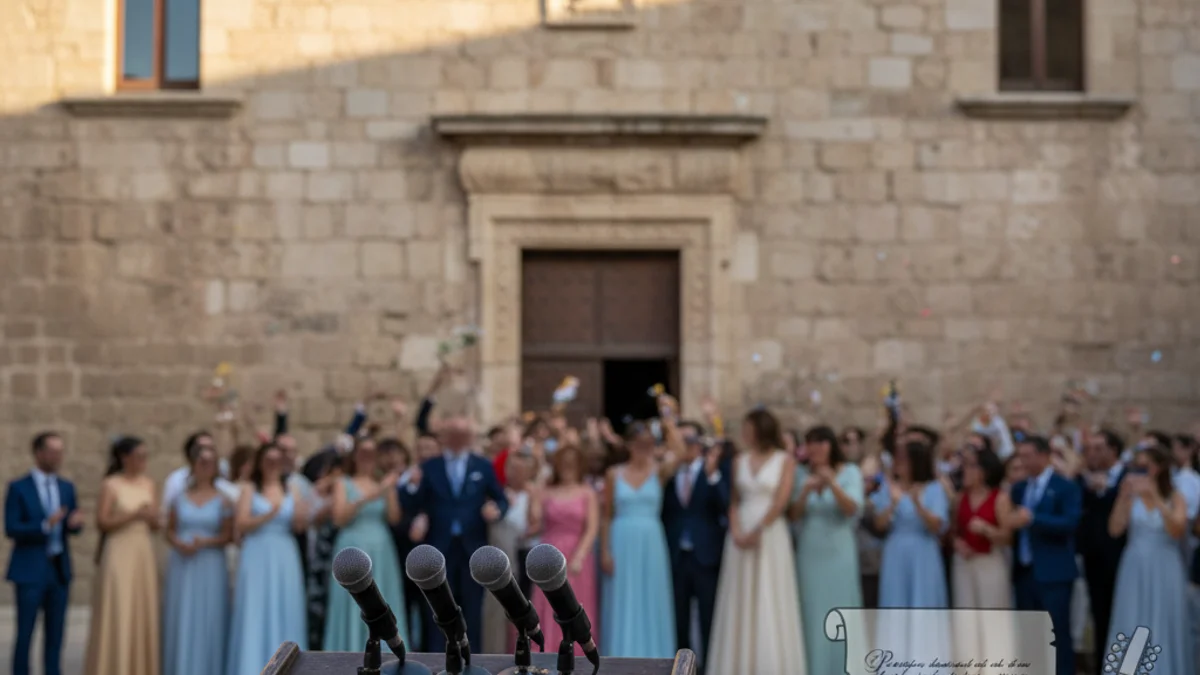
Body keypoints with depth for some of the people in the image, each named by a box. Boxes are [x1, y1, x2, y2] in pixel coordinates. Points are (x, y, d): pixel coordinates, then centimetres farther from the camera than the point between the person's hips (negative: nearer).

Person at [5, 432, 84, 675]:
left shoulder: (66, 487, 9)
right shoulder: (18, 488, -6)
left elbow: (72, 526, 11)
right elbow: (11, 529, -12)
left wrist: (75, 523, -14)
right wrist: (45, 525, -25)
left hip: (59, 570, 5)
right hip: (30, 571, -5)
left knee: (55, 632, 7)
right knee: (25, 633, -1)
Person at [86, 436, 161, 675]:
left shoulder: (148, 484, 11)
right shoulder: (110, 485, -4)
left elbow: (155, 525, 13)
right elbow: (102, 522, -10)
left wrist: (153, 518, -9)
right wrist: (134, 515, -17)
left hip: (144, 555, 5)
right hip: (119, 555, -5)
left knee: (143, 613, 5)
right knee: (116, 614, -6)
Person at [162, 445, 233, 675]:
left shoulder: (223, 500, 1)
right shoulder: (180, 498, 7)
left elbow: (228, 535, -2)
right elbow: (169, 530, 9)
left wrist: (204, 542, -17)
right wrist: (179, 543, -11)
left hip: (210, 567, -2)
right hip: (182, 566, 2)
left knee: (208, 619, -2)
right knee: (181, 619, 3)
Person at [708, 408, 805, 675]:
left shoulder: (785, 460, -1)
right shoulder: (740, 462, 11)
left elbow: (781, 501, -9)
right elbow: (734, 501, 10)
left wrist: (757, 531, -12)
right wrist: (736, 532, -6)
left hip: (771, 536, -4)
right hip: (741, 538, 4)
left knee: (770, 600, -4)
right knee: (741, 602, 4)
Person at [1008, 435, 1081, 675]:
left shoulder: (1066, 488, -5)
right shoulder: (1019, 488, 15)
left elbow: (1070, 523, -17)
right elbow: (1015, 521, 15)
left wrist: (1033, 519, -24)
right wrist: (1013, 522, -8)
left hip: (1053, 573, -6)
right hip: (1024, 572, 6)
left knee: (1058, 634, -4)